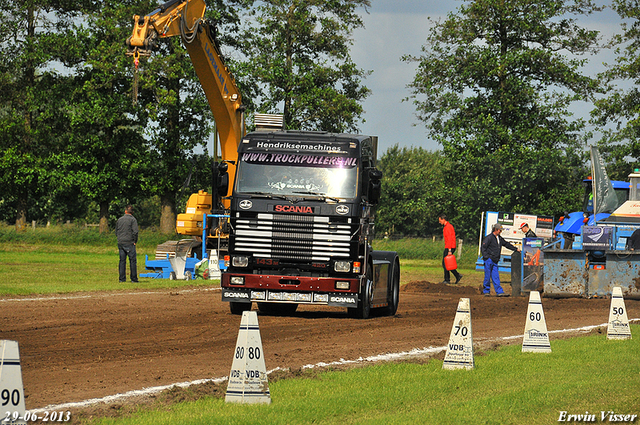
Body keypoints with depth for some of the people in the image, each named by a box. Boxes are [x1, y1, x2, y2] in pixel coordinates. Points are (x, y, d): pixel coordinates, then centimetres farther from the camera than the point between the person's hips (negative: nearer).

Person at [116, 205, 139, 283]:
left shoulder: (119, 220, 12)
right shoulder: (133, 219, -4)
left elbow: (116, 232, 16)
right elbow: (135, 232, -12)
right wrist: (135, 241, -2)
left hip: (120, 243, 5)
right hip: (129, 243, -5)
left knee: (122, 261, 7)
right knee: (132, 260, -1)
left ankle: (122, 278, 5)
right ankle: (134, 279, -3)